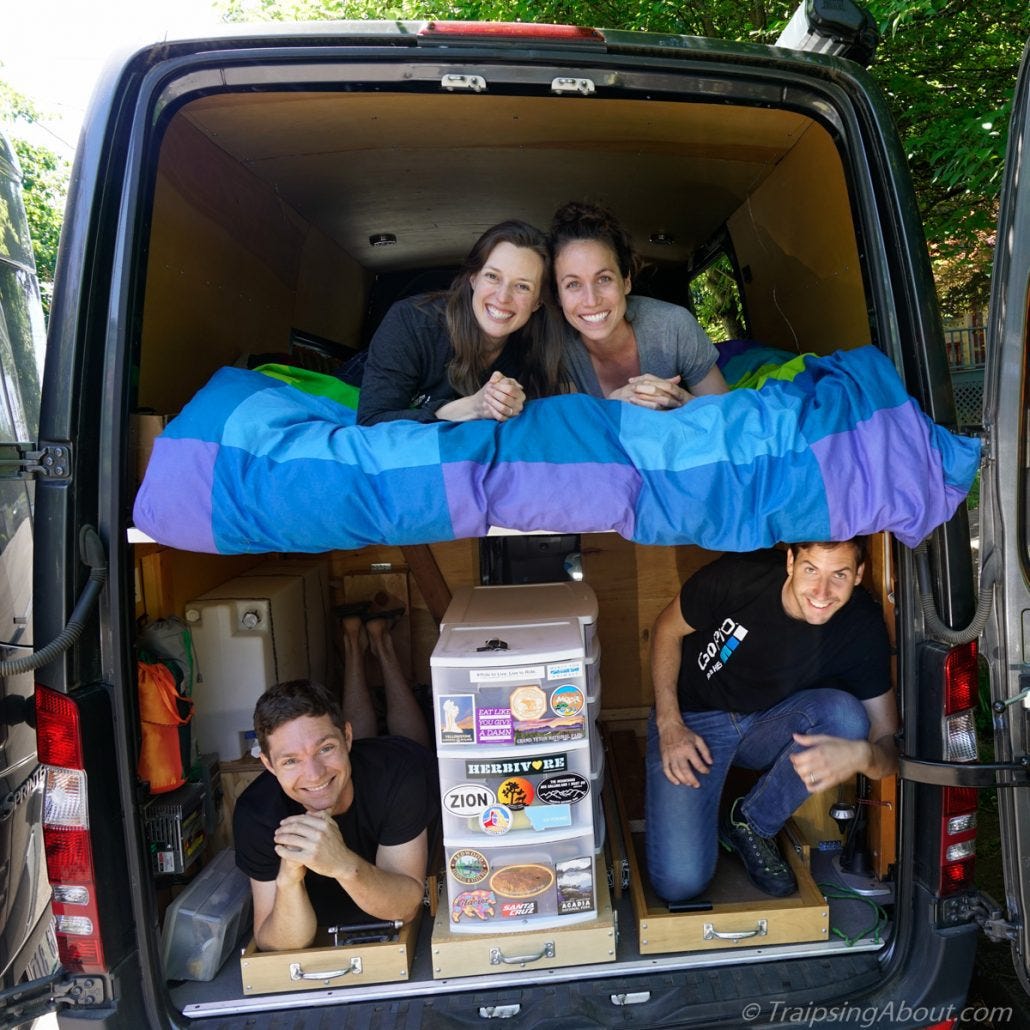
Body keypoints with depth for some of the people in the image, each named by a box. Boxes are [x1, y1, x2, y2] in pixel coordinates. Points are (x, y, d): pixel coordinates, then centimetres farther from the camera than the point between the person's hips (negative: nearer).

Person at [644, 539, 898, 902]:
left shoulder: (863, 627, -19)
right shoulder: (738, 576, -26)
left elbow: (889, 744, -16)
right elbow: (668, 630, -8)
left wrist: (860, 755, -42)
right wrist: (669, 724, -16)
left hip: (769, 724, 4)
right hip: (694, 719, -4)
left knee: (845, 714, -30)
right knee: (680, 881, -20)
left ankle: (750, 823, -7)